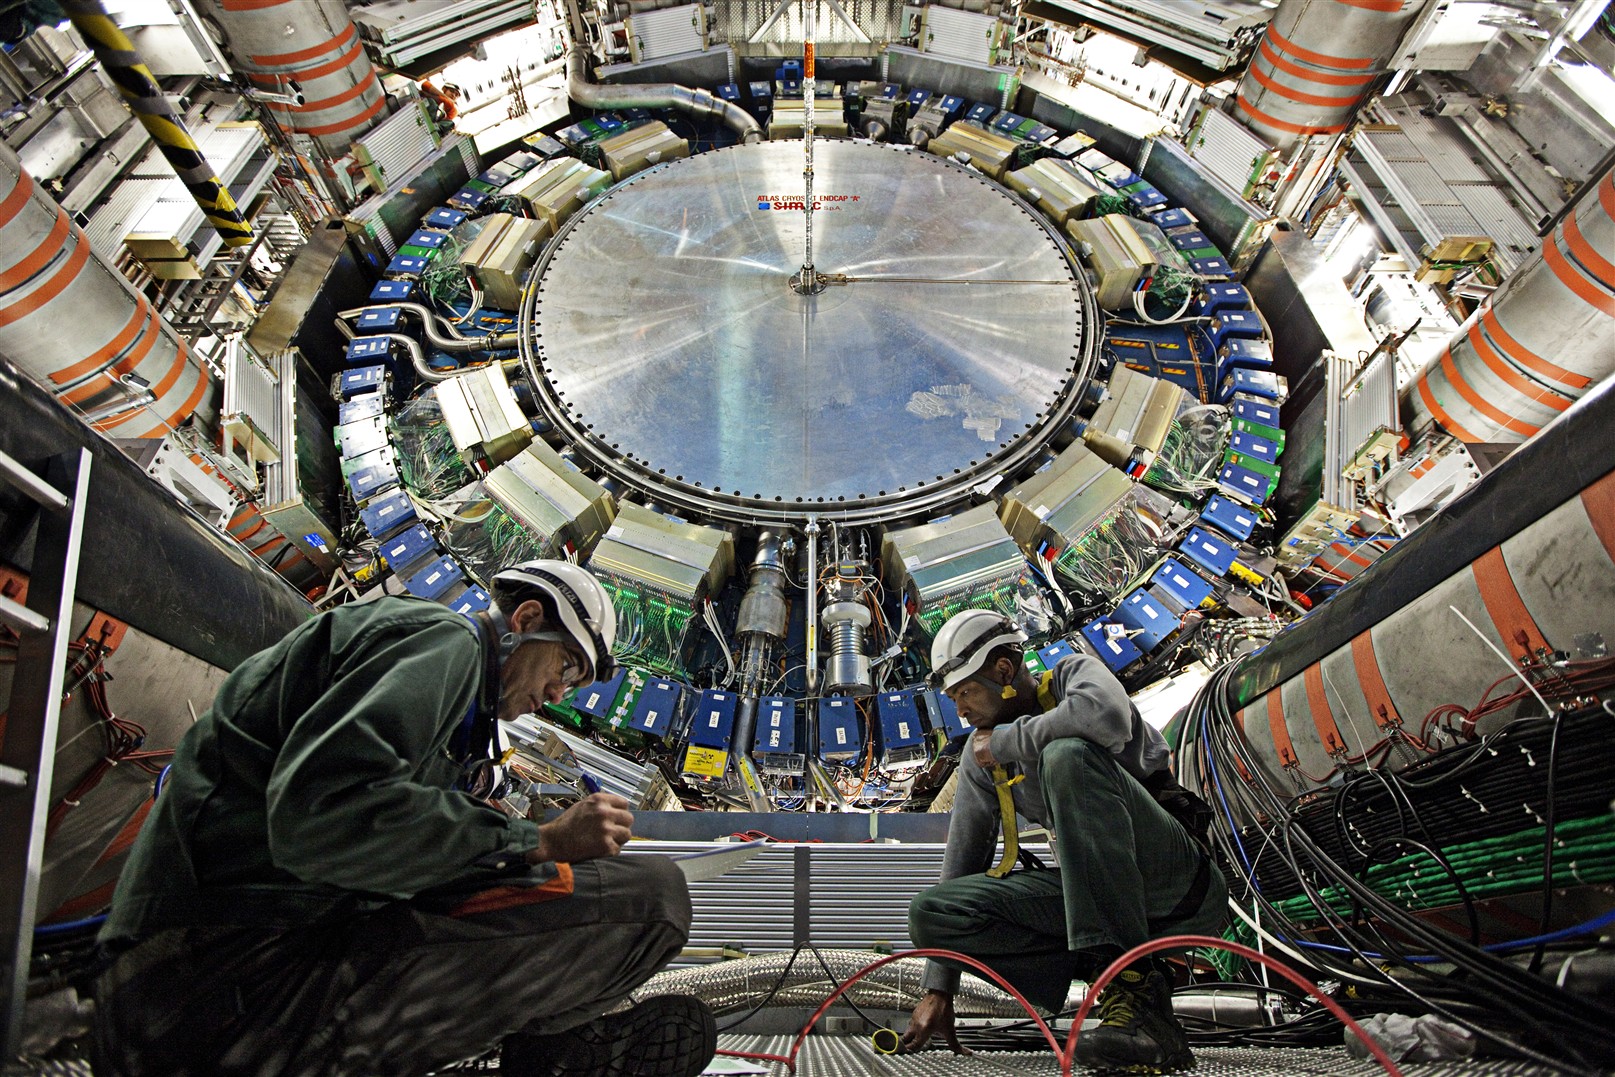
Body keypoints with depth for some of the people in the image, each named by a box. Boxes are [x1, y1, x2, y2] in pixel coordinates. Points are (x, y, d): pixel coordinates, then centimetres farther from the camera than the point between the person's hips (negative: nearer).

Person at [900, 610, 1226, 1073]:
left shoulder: (1074, 674, -4)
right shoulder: (981, 755, 11)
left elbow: (1106, 717, -31)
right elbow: (961, 859, 9)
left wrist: (1005, 741, -16)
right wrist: (938, 990, 7)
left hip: (1177, 877, -6)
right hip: (1091, 889, 6)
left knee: (1067, 755, -32)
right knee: (929, 912, -11)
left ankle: (1132, 982, -33)